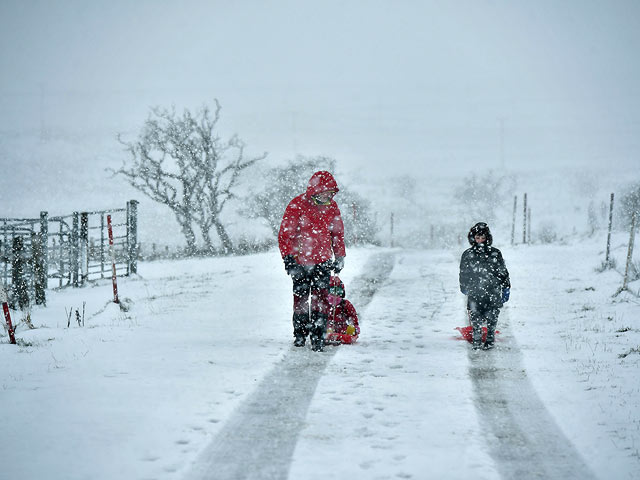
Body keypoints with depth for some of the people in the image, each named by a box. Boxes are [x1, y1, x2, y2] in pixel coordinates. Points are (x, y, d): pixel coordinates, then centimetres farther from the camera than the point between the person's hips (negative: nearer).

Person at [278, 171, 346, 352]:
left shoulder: (331, 207, 3)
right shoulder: (296, 206, -11)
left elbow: (338, 233, 15)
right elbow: (285, 233, -8)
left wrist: (339, 257, 15)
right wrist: (288, 257, -13)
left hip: (323, 261, 2)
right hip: (300, 262, -2)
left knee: (321, 298, -8)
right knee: (300, 298, 7)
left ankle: (318, 337, -6)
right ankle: (300, 334, 23)